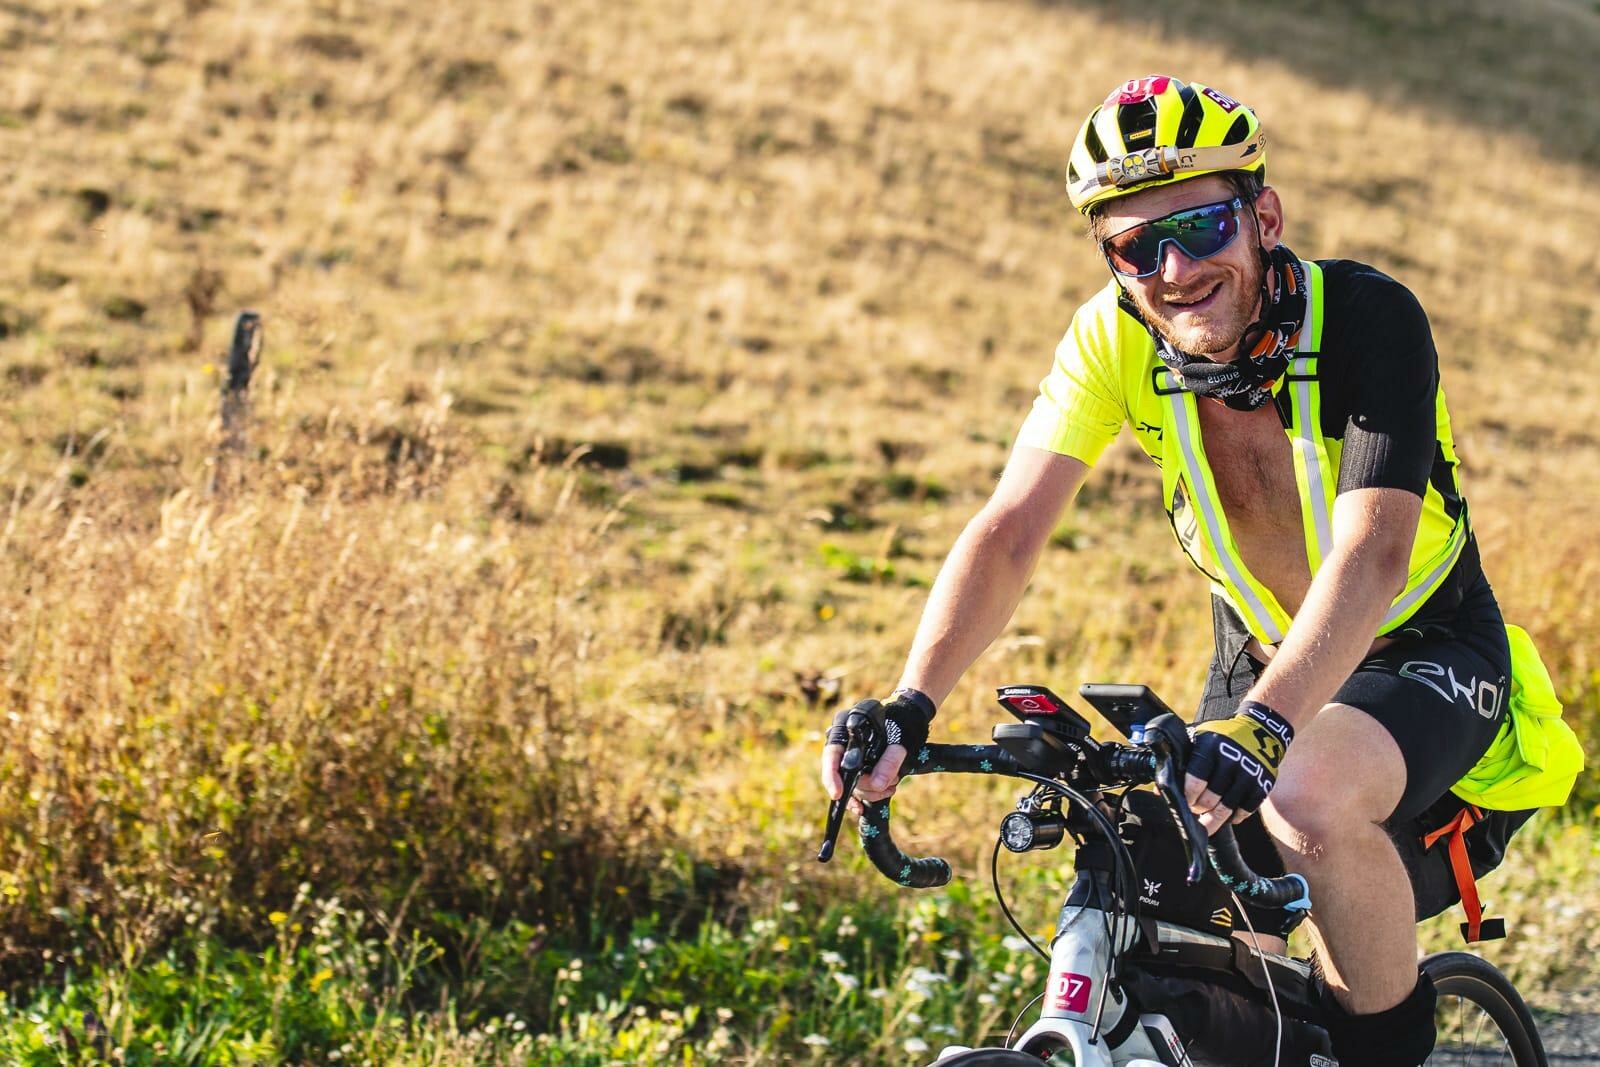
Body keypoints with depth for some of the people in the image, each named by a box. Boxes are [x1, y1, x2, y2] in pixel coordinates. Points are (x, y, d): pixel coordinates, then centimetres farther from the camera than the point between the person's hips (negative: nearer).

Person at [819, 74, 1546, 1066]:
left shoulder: (1370, 317, -27)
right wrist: (909, 708, -34)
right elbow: (1010, 531, -19)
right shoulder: (1114, 336, -15)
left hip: (1422, 656, -5)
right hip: (1260, 654, 5)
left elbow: (1372, 553, -38)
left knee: (1308, 803, -35)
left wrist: (1260, 727, -53)